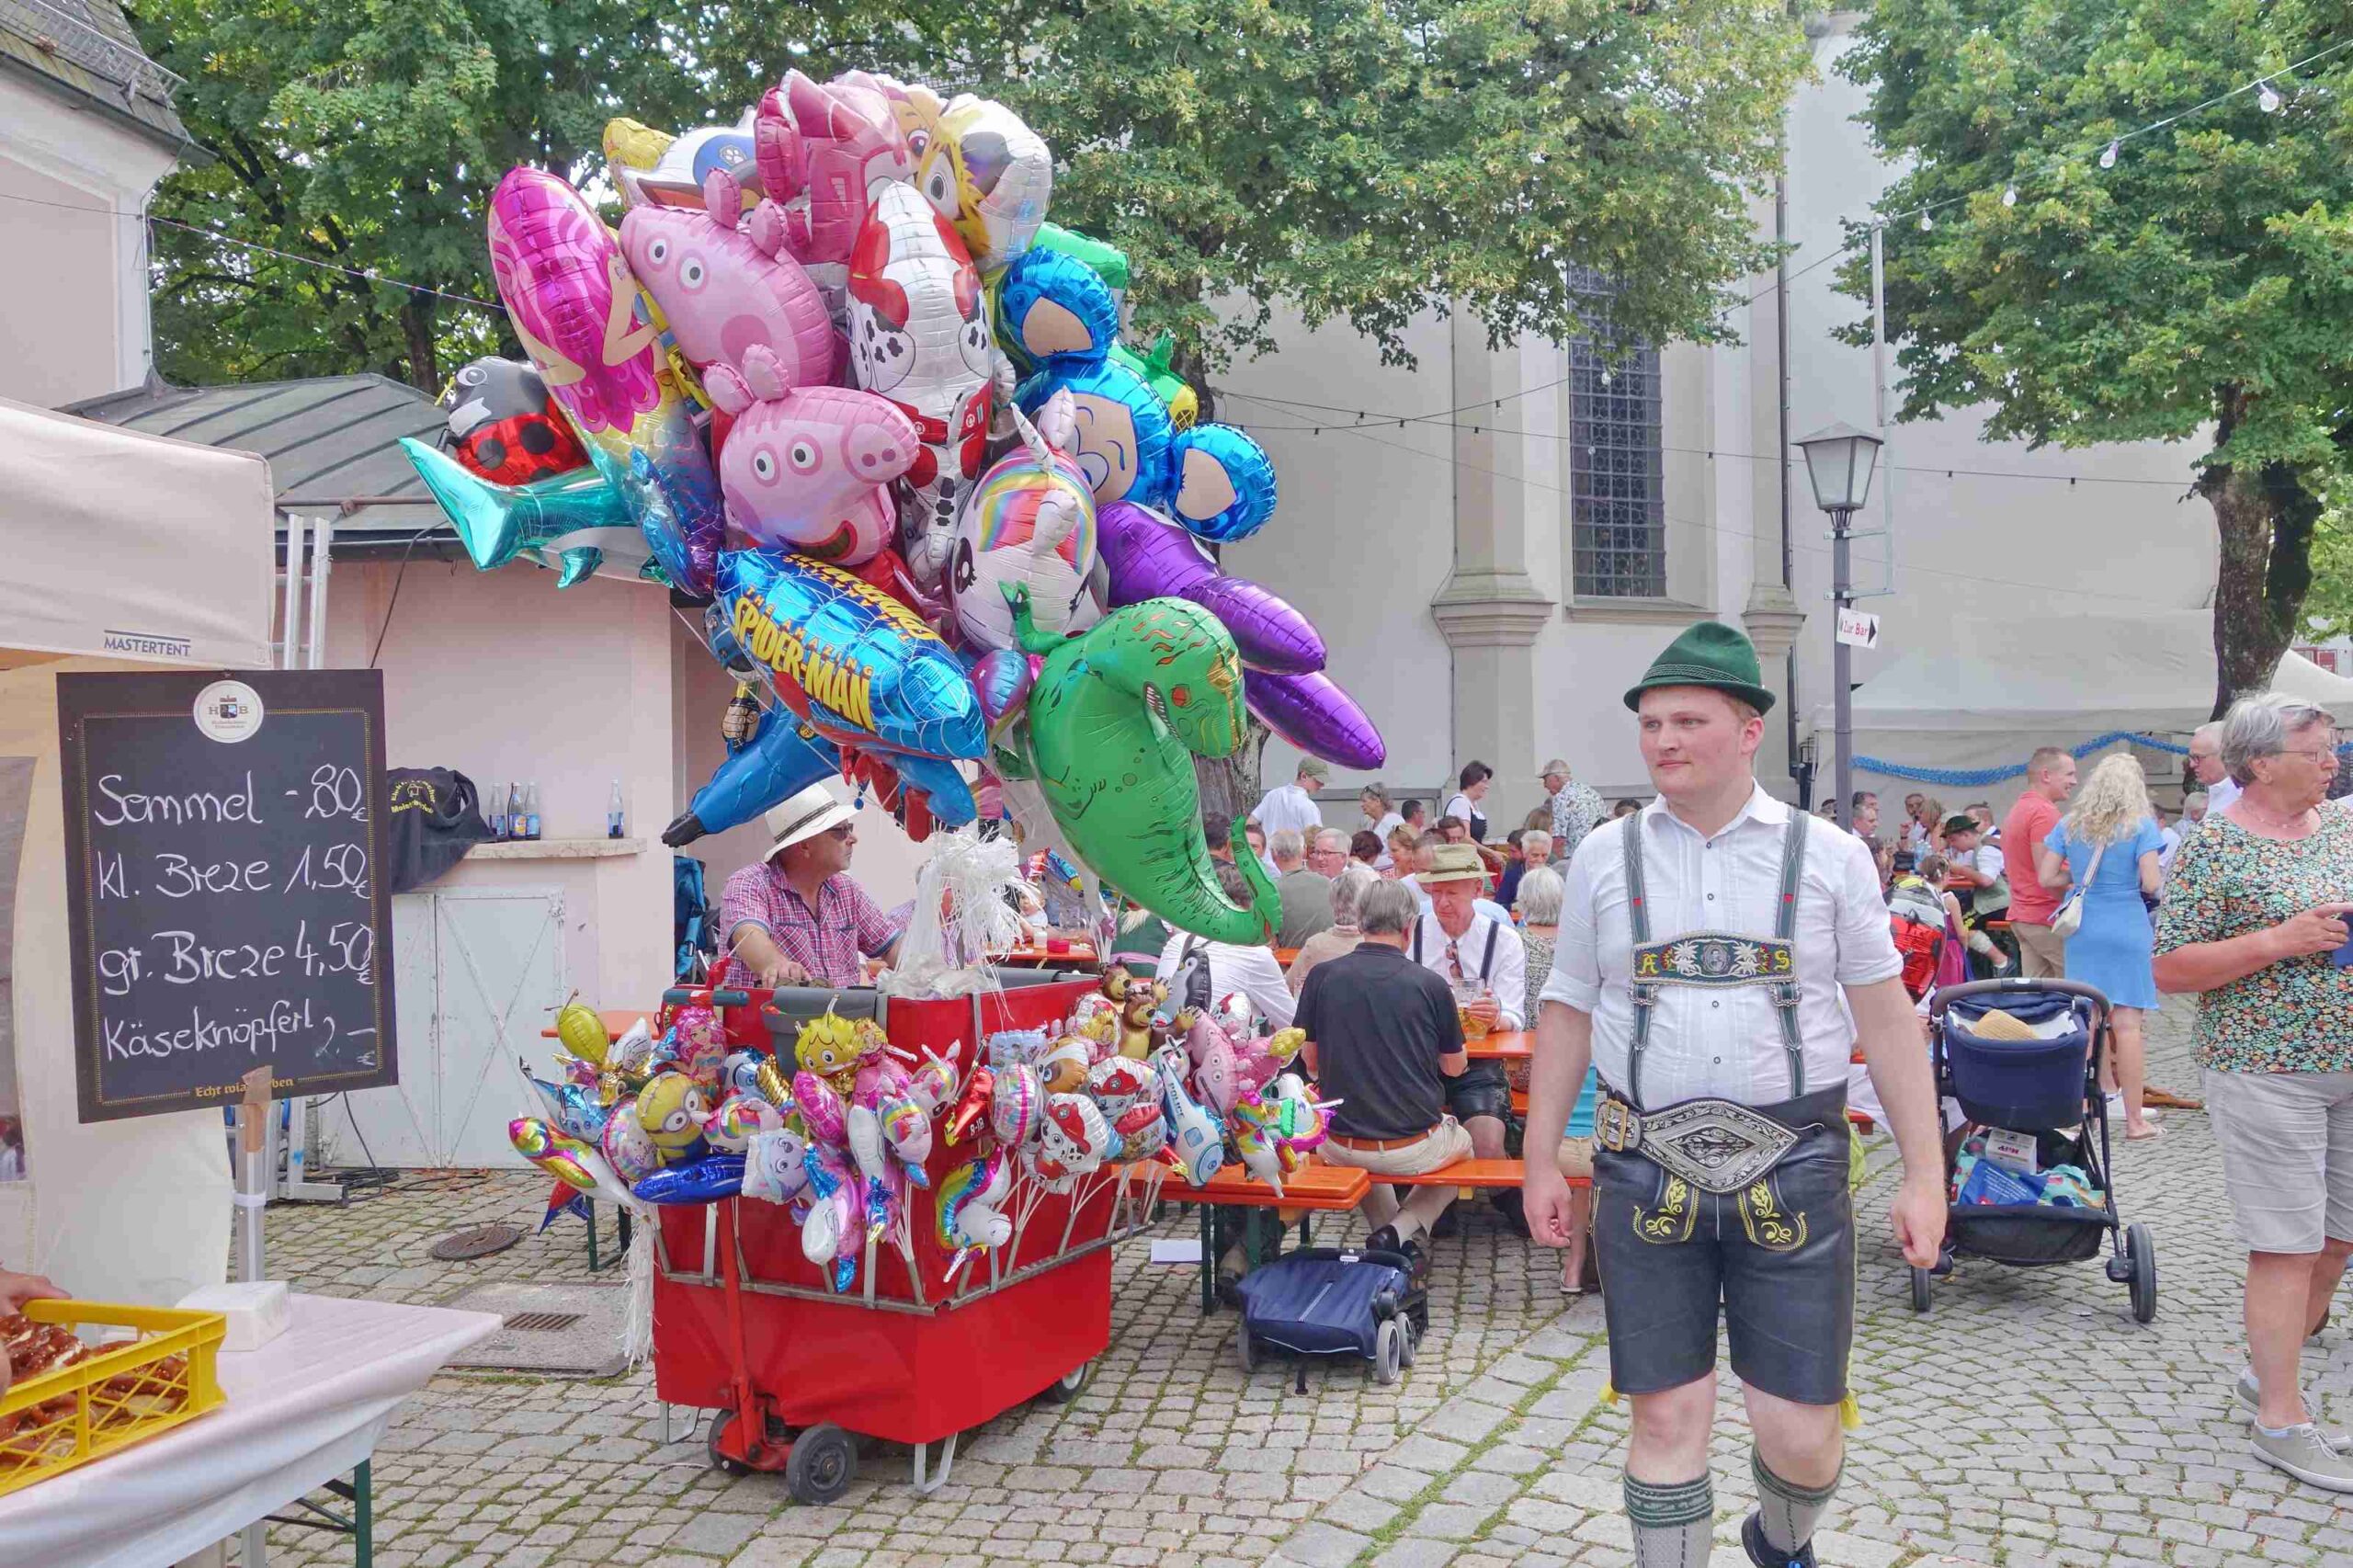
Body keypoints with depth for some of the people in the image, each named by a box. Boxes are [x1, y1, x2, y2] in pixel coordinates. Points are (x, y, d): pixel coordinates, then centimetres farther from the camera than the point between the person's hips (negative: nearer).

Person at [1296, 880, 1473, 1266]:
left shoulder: (1322, 976, -7)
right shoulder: (1431, 985, -10)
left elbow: (1310, 1060, 4)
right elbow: (1455, 1067, 5)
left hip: (1342, 1148, 3)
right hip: (1414, 1150, -2)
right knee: (1463, 1143, 31)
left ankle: (1393, 1232, 18)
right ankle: (1405, 1231, 8)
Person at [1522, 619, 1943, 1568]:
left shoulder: (1830, 856, 2)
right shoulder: (1605, 858, 5)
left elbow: (1887, 1020, 5)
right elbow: (1566, 1016, 10)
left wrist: (1924, 1176, 3)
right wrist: (1540, 1162, 9)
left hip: (1792, 1172, 0)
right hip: (1646, 1170, 1)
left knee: (1801, 1433, 5)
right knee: (1667, 1417, 5)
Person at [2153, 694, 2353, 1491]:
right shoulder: (2214, 848, -11)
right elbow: (2168, 969, -13)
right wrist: (2278, 942, -20)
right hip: (2269, 1068, -7)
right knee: (2289, 1244, -2)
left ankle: (2269, 1369, 31)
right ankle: (2281, 1419, 9)